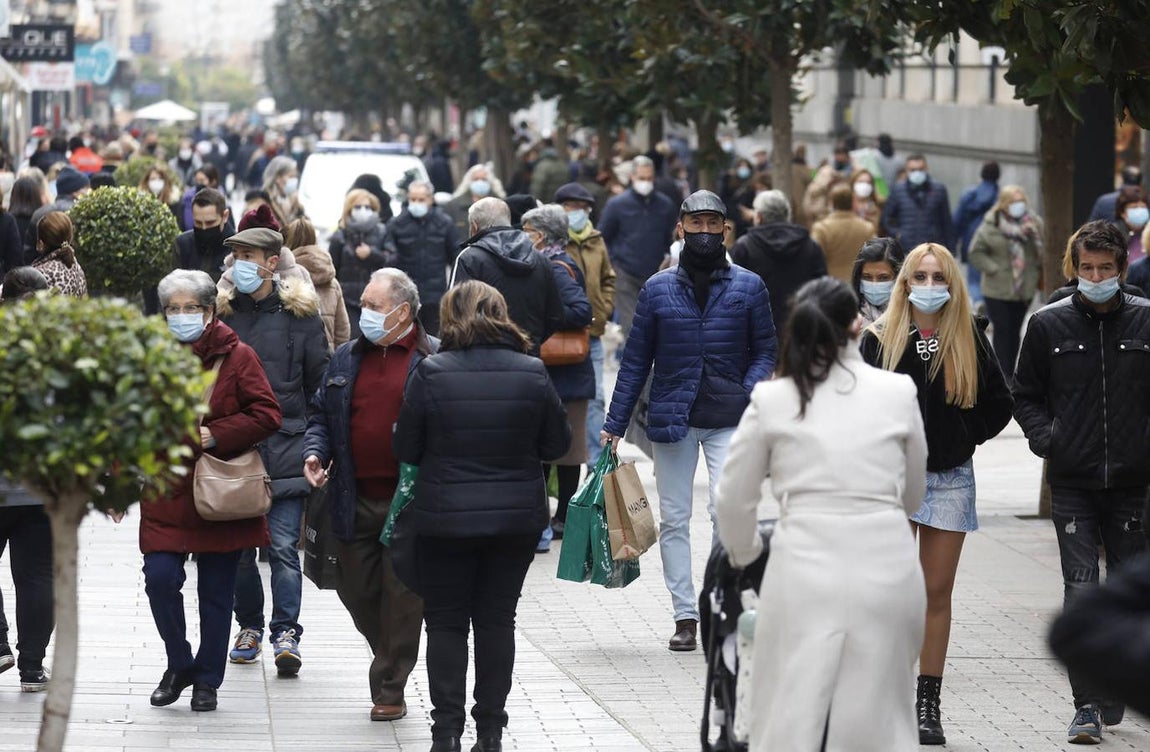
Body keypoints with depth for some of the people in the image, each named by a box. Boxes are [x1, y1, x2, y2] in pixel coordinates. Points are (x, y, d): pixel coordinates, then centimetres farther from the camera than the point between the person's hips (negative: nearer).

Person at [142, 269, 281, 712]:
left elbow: (266, 416, -7)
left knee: (216, 592, 6)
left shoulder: (237, 357, -3)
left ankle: (207, 680, 21)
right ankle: (179, 665, 12)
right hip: (165, 493, 2)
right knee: (160, 578, -11)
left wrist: (213, 436, -16)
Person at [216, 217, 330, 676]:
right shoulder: (221, 310, 6)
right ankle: (249, 626, 23)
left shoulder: (298, 312, 2)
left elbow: (321, 380, 5)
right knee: (239, 545, 9)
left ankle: (286, 633, -10)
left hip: (285, 448, -3)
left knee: (283, 546, -9)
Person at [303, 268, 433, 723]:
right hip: (354, 500, 5)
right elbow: (322, 415, 20)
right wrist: (315, 452, 2)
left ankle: (390, 688, 10)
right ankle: (393, 664, 30)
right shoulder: (345, 358, 13)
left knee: (401, 596, 0)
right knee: (358, 591, 9)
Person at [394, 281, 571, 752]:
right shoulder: (532, 374, -6)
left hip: (445, 518, -2)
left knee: (445, 621, 9)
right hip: (516, 518, 2)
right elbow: (557, 444, 3)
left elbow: (405, 449, -4)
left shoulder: (431, 373, -11)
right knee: (497, 619, 11)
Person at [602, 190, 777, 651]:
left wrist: (749, 393, -12)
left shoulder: (748, 287, 3)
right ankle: (685, 617, 13)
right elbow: (636, 358, 8)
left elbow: (765, 349, 7)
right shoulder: (658, 289, 5)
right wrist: (615, 422, 4)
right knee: (674, 519, 6)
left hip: (728, 420, -2)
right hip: (672, 418, 2)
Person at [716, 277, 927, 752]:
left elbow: (733, 501, 12)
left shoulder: (771, 399, 5)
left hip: (805, 572, -1)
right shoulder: (900, 392, 7)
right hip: (887, 571, 1)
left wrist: (745, 554, 32)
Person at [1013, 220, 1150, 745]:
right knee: (1081, 592, -7)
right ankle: (1088, 706, -5)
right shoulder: (1049, 325, 3)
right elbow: (1025, 394, 12)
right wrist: (1044, 437, -3)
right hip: (1073, 482, -1)